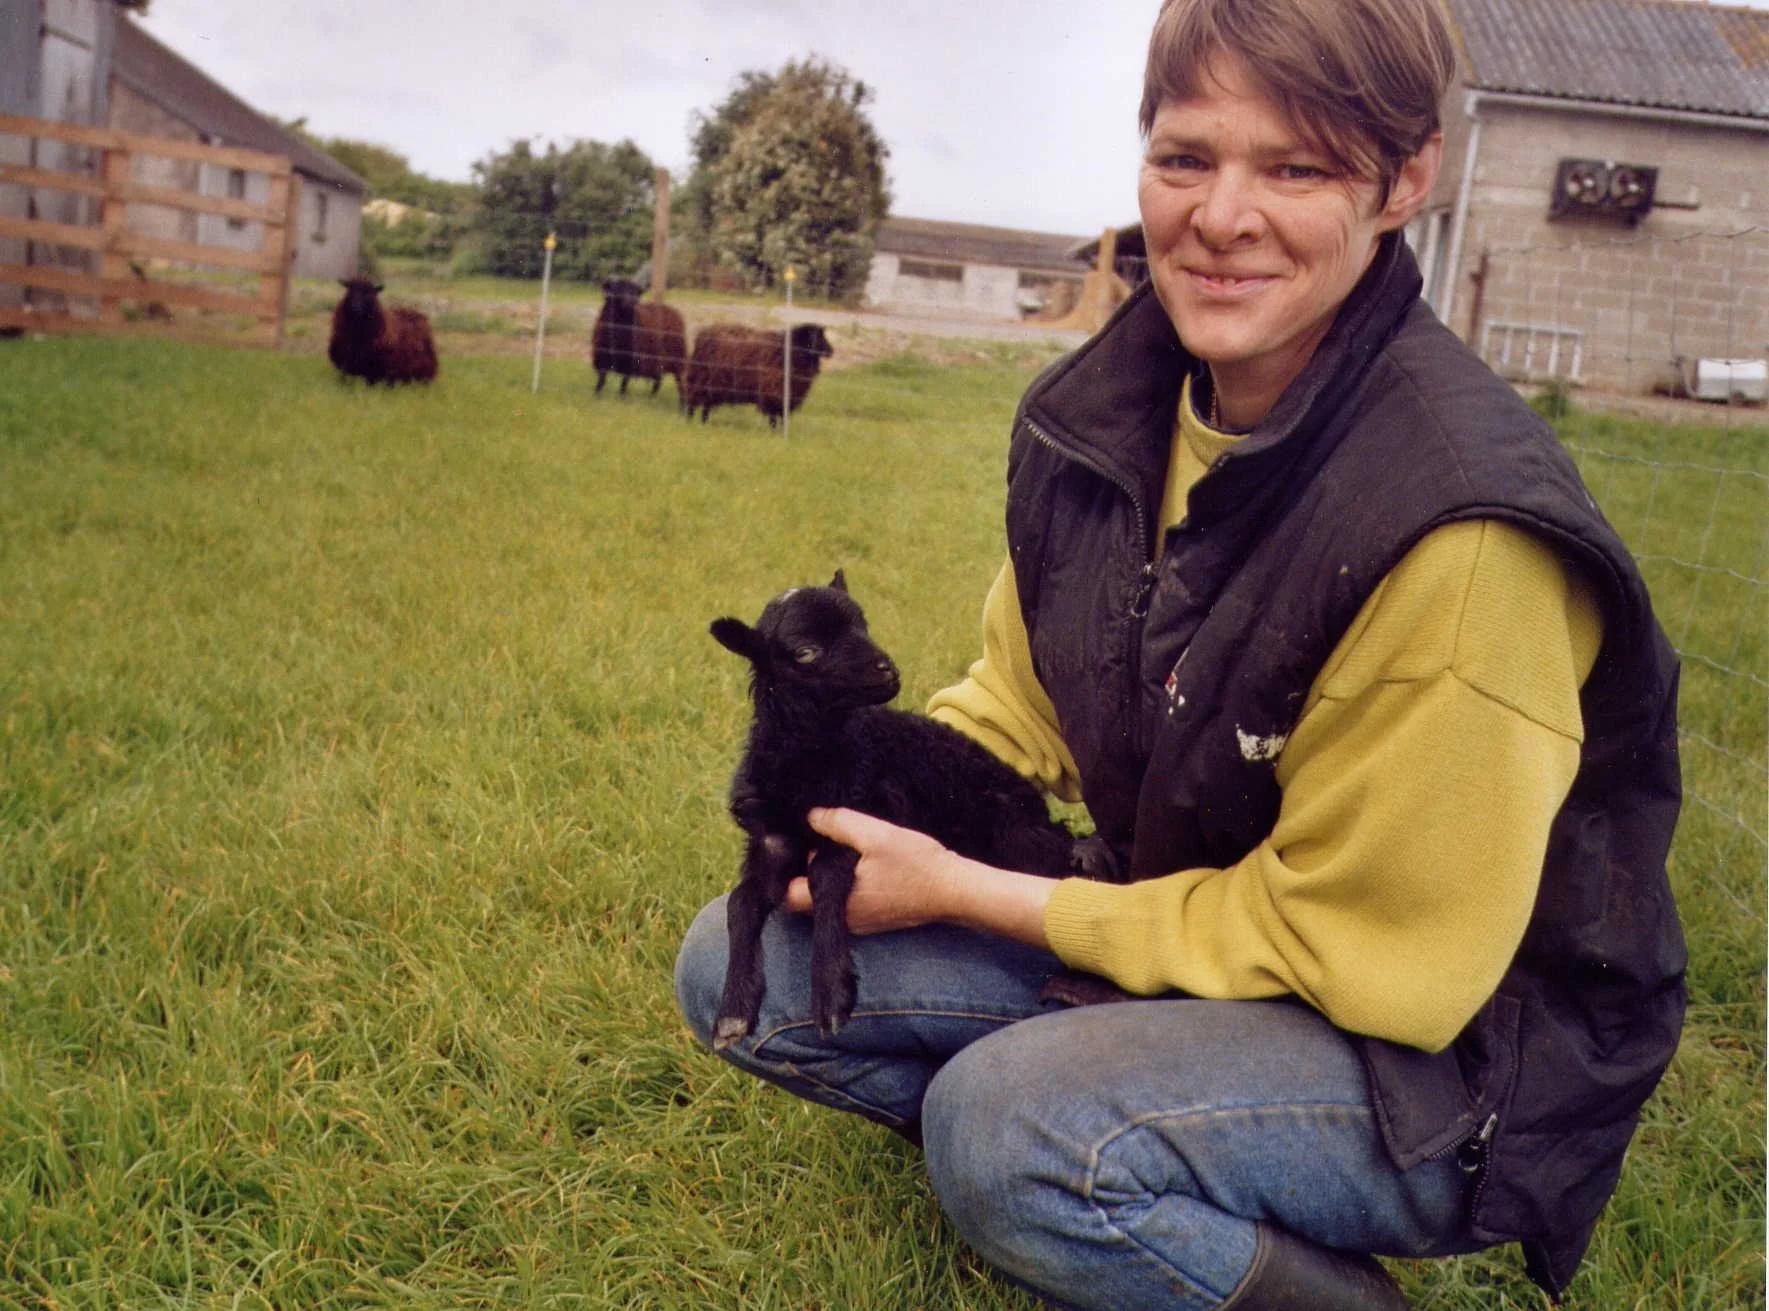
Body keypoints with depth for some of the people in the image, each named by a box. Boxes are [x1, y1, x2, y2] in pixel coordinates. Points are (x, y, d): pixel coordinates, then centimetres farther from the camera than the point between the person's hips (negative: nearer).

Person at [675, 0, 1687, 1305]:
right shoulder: (1101, 413, -5)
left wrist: (966, 892, -20)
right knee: (741, 963, -1)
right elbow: (1018, 701, 8)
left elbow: (1349, 944, -22)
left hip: (1445, 1051, -7)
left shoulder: (1457, 527, -28)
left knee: (1006, 1123, -34)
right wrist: (860, 789, -13)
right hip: (1176, 926, 7)